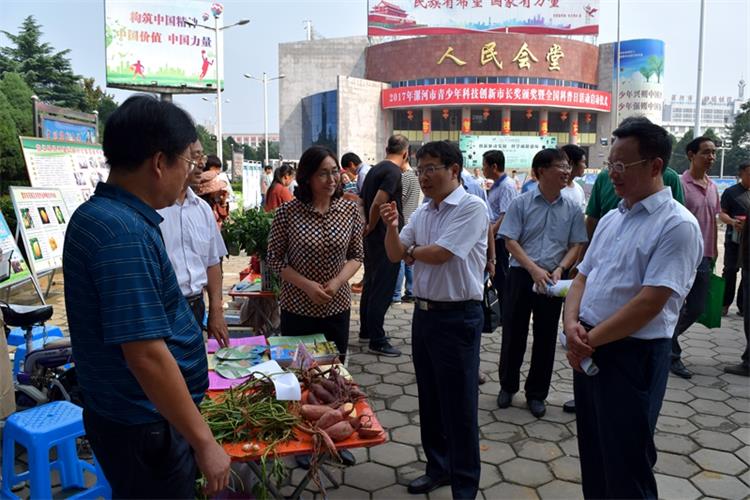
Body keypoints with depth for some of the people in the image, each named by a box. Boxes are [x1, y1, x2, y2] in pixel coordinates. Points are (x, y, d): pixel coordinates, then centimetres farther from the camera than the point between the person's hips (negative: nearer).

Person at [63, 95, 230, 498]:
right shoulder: (124, 233, -27)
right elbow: (146, 354, -29)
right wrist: (204, 441, -22)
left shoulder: (100, 214, 5)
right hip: (144, 425, -9)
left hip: (128, 414, 9)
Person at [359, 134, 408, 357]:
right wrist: (371, 227, -11)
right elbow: (378, 203, -25)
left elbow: (361, 201, 16)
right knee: (383, 290, -2)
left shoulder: (375, 169, 12)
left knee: (370, 284, 18)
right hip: (385, 238, -9)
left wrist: (368, 226, 14)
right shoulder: (394, 172, -16)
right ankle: (377, 341, 5)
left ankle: (366, 331, 30)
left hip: (372, 238, 9)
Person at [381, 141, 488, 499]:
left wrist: (411, 251, -1)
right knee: (429, 399, 18)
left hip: (458, 317, -7)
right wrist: (392, 227, -11)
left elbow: (439, 254, -20)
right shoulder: (421, 213, 10)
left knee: (458, 406, 3)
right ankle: (438, 467, 37)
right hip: (424, 312, 8)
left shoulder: (472, 208, -13)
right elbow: (395, 255, 8)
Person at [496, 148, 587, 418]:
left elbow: (576, 246, 5)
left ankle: (536, 393, 26)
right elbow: (510, 242, -7)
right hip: (521, 275, -2)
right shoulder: (521, 203, -5)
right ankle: (508, 386, 28)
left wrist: (559, 270, -12)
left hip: (553, 279, 2)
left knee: (545, 337, 10)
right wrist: (534, 270, -17)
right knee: (513, 333, 8)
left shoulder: (572, 209, 2)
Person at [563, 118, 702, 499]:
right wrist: (571, 323, -7)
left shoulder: (677, 225, -15)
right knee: (592, 454, 21)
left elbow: (650, 302, -21)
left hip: (633, 356, -7)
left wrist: (590, 339, -15)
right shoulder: (611, 219, 10)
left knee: (625, 466, 7)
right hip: (588, 351, 8)